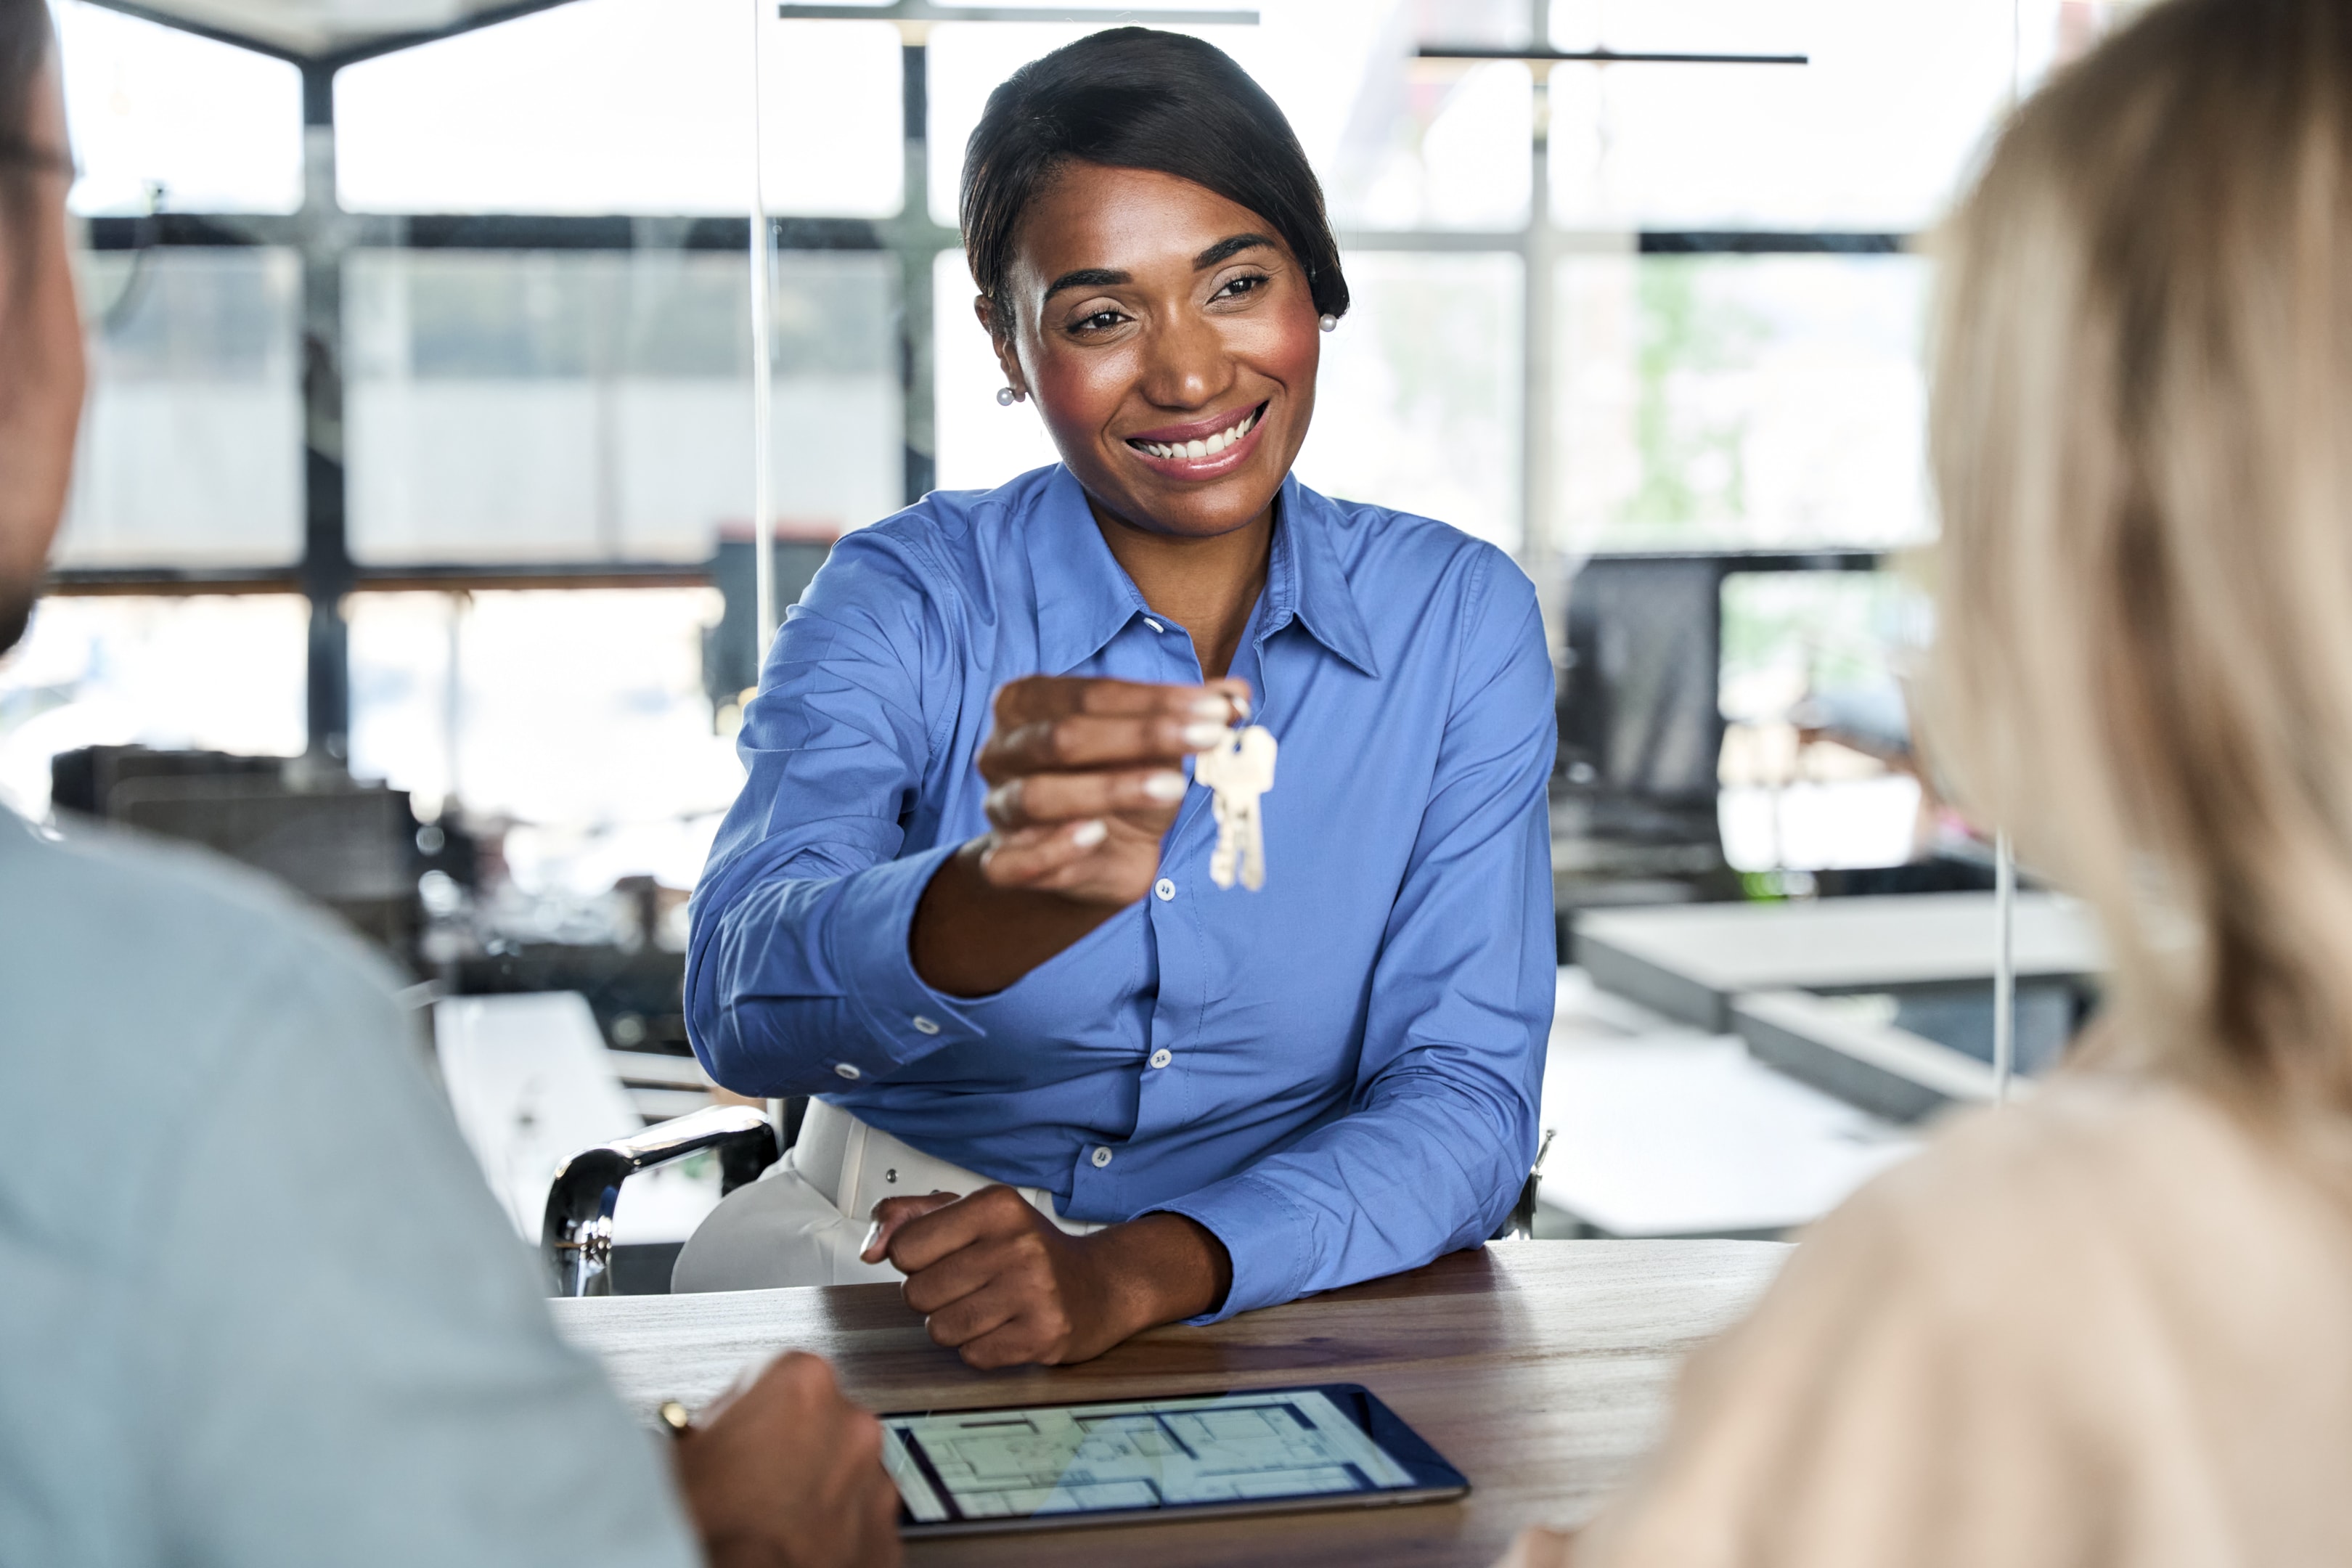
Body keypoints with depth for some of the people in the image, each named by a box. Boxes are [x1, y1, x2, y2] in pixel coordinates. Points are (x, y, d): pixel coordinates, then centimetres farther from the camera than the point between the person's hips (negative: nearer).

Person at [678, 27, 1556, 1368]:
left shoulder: (1460, 619, -1)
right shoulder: (906, 603, -7)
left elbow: (1466, 1097, -6)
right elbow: (746, 1007, -23)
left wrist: (1140, 1273, -23)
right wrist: (1014, 896, -45)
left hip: (1279, 1301, 0)